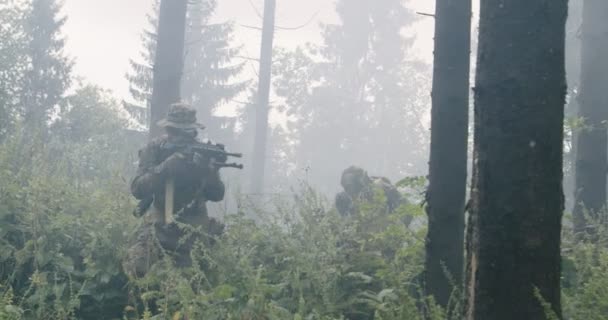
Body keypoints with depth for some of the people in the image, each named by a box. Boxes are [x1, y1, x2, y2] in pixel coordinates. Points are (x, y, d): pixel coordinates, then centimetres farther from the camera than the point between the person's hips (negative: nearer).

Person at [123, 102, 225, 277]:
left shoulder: (202, 152, -5)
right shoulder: (154, 149, -7)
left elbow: (217, 195, -8)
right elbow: (137, 189, -18)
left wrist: (208, 169, -27)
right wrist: (167, 166, -31)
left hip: (193, 223, 1)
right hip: (160, 221, 0)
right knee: (136, 267, -16)